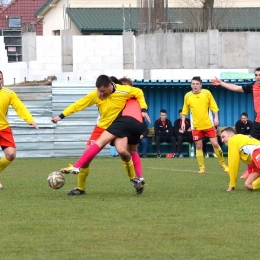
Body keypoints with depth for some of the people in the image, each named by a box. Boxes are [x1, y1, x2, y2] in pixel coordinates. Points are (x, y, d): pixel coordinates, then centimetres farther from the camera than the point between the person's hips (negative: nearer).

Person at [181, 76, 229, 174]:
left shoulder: (207, 93, -2)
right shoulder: (187, 96, 1)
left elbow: (214, 107, 1)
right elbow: (185, 110, 10)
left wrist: (216, 118, -8)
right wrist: (183, 122, 4)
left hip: (209, 124, -1)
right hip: (196, 126, 1)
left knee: (215, 144, -4)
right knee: (198, 147, 2)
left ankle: (223, 164, 13)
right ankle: (201, 168, 13)